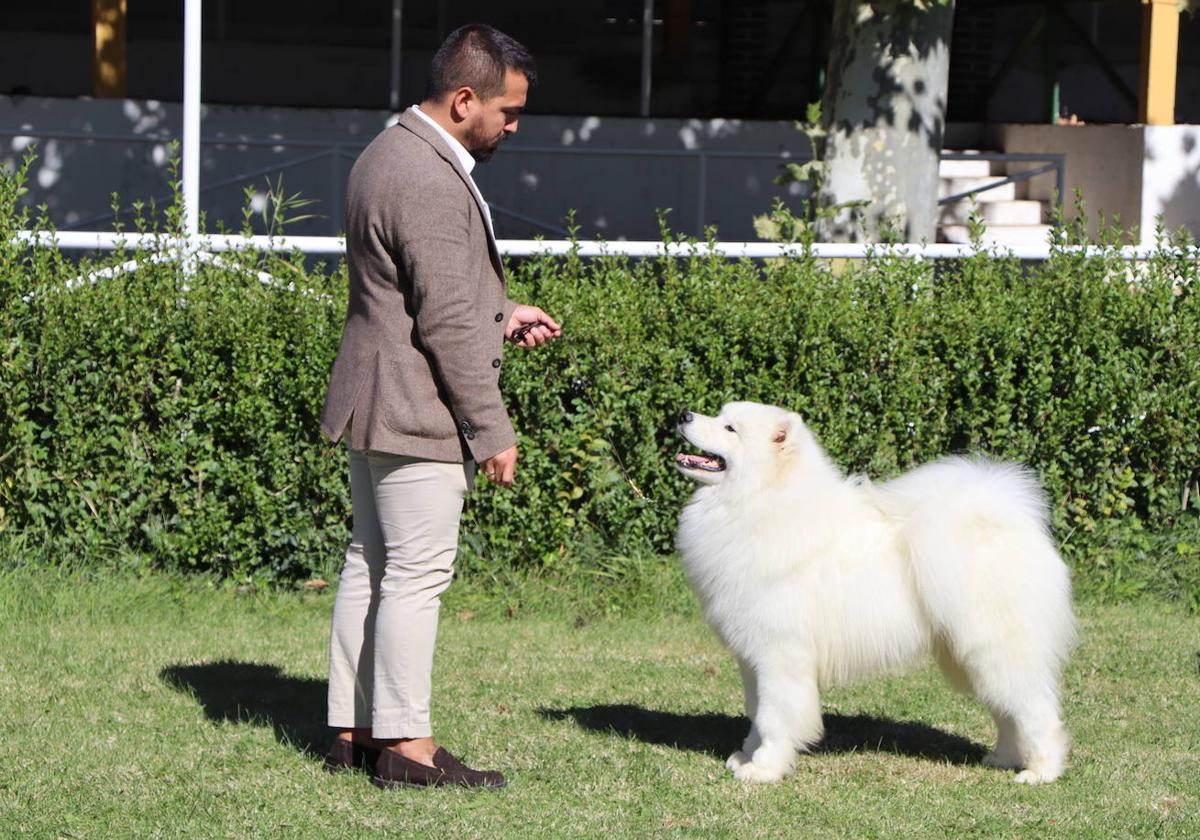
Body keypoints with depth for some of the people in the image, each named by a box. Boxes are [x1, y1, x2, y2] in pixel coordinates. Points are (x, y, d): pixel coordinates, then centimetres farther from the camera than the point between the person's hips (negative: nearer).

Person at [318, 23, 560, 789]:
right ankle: (406, 747, -2)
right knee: (416, 574, -5)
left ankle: (354, 730, 19)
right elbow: (447, 323, -23)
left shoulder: (389, 154, 12)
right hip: (418, 411, -11)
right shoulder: (431, 182, -22)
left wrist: (499, 316, 16)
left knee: (371, 565, 13)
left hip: (370, 405, 11)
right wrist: (492, 432, -17)